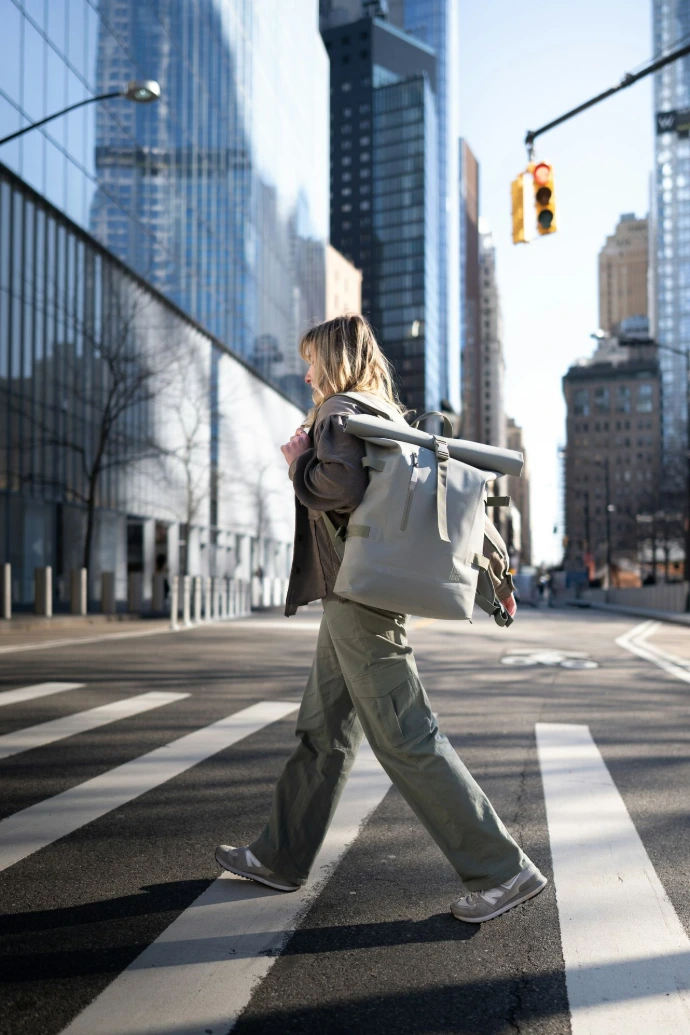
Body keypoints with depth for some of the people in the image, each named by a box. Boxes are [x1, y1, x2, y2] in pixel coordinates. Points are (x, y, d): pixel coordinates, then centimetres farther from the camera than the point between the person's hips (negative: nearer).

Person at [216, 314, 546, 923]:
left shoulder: (339, 412, -9)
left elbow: (340, 487, -27)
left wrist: (299, 459, -6)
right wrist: (491, 570, 18)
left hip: (358, 597, -10)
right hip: (356, 601, 10)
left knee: (406, 739, -7)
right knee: (322, 734, 15)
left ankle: (504, 870, 0)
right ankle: (282, 859, 28)